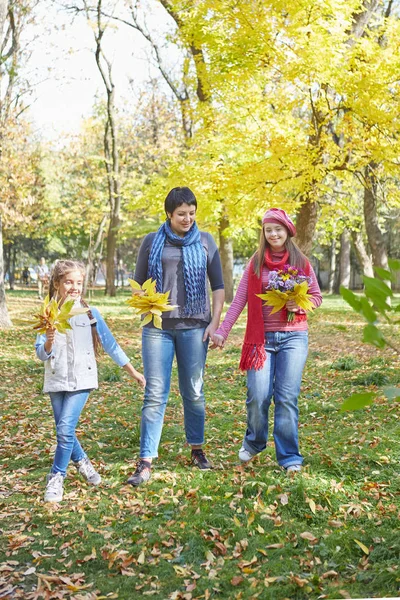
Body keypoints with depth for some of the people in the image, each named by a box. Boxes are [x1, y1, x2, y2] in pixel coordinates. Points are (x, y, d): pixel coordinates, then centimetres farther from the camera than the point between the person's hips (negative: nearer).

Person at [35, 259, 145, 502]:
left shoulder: (90, 314, -1)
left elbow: (110, 344, 4)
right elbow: (41, 353, 0)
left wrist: (132, 371, 6)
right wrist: (49, 341, -23)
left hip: (82, 380, -2)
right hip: (56, 380, 2)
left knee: (66, 428, -14)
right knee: (63, 430, 9)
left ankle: (57, 477, 3)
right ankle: (82, 461, 36)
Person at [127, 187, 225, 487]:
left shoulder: (205, 241, 8)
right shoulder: (152, 242, 7)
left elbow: (218, 286, 10)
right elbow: (139, 284, 13)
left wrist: (215, 322, 0)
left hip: (194, 326, 0)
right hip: (158, 327, 0)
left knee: (194, 392, 8)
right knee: (155, 394, -5)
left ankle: (198, 450, 25)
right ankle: (146, 463, -4)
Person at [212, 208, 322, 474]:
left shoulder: (301, 262, 6)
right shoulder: (256, 263, 6)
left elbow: (317, 296, 10)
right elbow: (239, 300, 2)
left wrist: (299, 304, -11)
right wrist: (222, 331, -6)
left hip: (293, 337, 0)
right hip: (262, 337, 0)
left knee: (287, 397, -4)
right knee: (258, 396, -4)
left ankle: (290, 457, 7)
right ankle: (254, 442, 25)